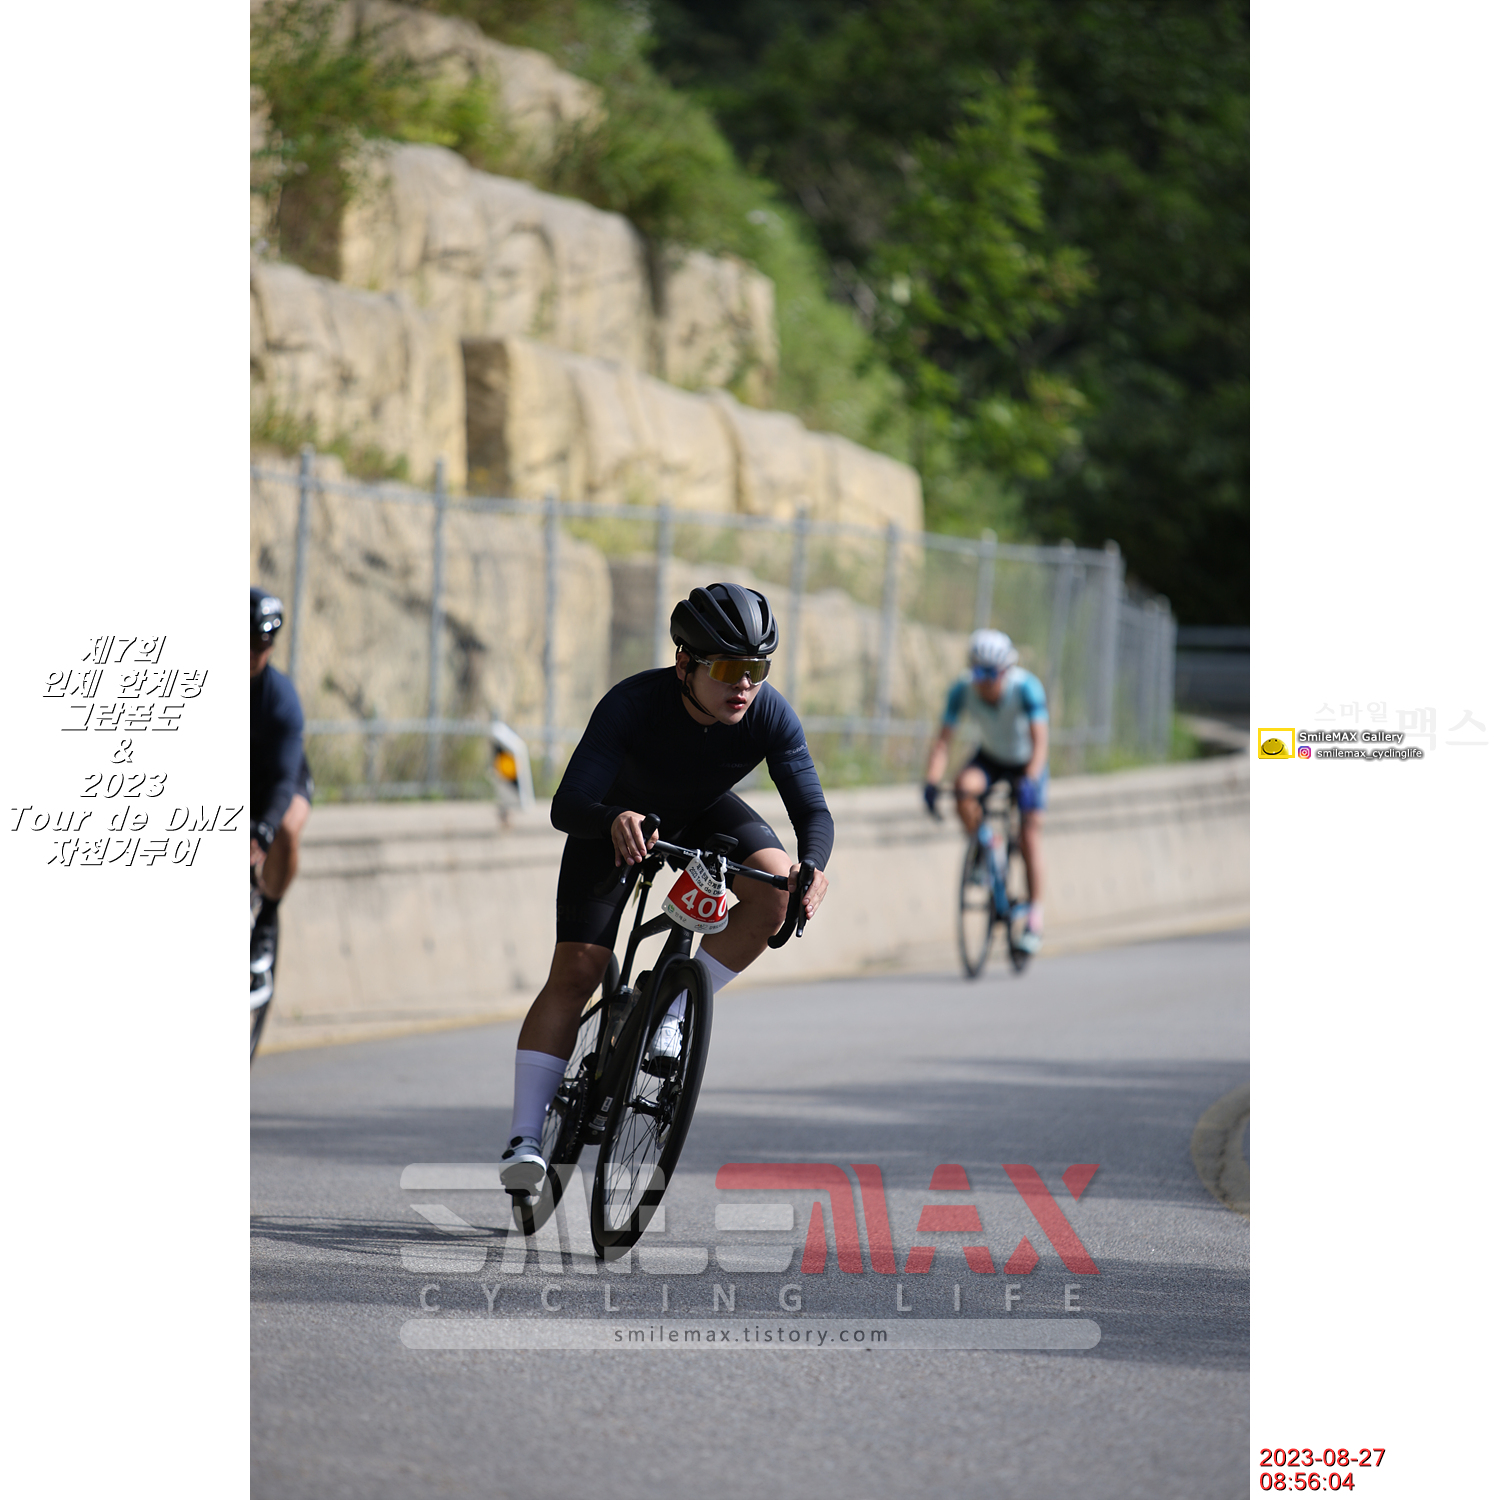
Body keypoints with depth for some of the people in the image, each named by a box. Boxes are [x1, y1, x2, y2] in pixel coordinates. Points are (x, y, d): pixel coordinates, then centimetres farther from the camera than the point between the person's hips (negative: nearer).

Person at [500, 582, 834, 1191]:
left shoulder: (770, 715, -29)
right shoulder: (632, 704, -37)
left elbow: (812, 809, -27)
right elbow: (566, 808, -41)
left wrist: (812, 865, -49)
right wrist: (615, 820, -63)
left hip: (704, 817, 3)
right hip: (618, 818, -3)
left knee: (776, 887, -26)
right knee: (576, 970, -15)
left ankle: (671, 1011, -10)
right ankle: (524, 1137, -14)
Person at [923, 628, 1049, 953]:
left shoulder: (1027, 688, -32)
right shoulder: (963, 690, -25)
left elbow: (1039, 741, -38)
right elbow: (943, 740, -26)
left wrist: (1030, 780, -54)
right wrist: (931, 782, -41)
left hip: (1026, 764, -2)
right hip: (990, 758, 2)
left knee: (1030, 834, -11)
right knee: (964, 787, -31)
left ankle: (1034, 919, 0)